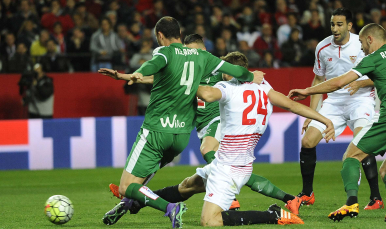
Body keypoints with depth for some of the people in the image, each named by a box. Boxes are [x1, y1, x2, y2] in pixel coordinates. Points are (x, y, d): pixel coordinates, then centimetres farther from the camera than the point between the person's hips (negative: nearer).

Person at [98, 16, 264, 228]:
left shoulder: (165, 52, -6)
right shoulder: (201, 56, 10)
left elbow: (156, 63, -29)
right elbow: (230, 68, 19)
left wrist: (133, 75, -50)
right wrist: (251, 76, 40)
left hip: (158, 130, -7)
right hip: (183, 134, 7)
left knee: (127, 186, -8)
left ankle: (170, 208, -25)